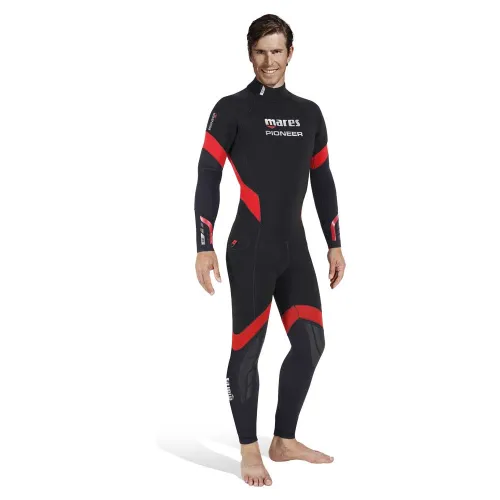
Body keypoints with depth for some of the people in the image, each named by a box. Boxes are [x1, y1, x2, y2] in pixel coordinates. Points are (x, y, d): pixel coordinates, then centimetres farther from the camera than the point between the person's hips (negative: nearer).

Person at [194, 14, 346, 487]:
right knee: (247, 348, -1)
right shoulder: (232, 109, -4)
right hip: (250, 249, -6)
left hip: (295, 247, 6)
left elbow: (323, 182, 18)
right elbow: (208, 178, -8)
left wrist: (334, 244, 15)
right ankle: (250, 451, 12)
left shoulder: (309, 113, 13)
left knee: (310, 342, 7)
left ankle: (284, 440, 22)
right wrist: (204, 248, -15)